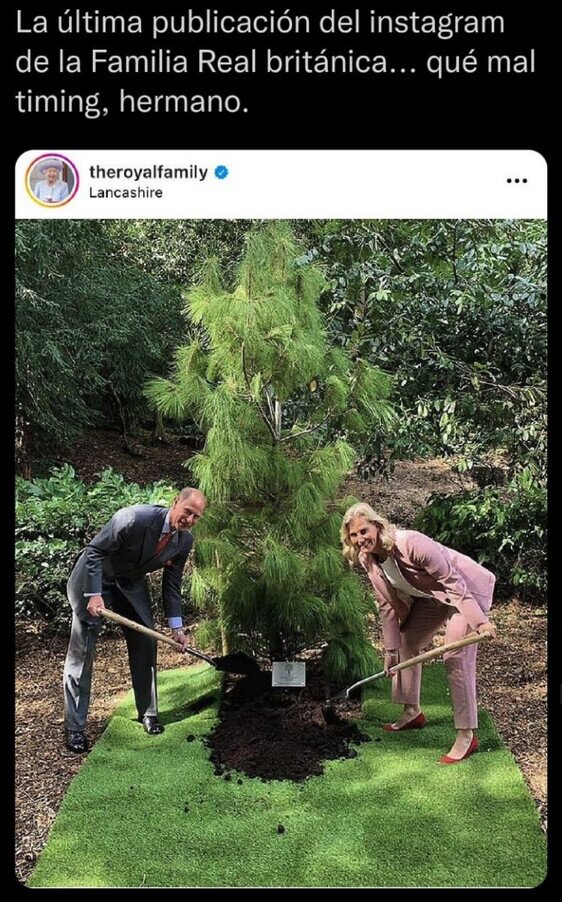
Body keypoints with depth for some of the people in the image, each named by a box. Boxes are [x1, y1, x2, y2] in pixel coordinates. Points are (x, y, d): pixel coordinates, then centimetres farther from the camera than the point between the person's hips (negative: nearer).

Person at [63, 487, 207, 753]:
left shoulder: (184, 541, -13)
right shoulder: (136, 518, -34)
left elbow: (171, 585, -1)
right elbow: (95, 551, -26)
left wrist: (176, 627, -2)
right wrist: (94, 595, -30)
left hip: (131, 582, 6)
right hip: (94, 577, -6)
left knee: (145, 642, 4)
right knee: (81, 650, -4)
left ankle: (148, 712, 21)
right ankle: (74, 727, 5)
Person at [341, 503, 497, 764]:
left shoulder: (411, 544, -34)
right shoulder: (368, 560, -9)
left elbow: (453, 581, -30)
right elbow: (388, 605, -1)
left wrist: (479, 621, -33)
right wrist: (391, 650, 1)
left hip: (465, 589, -8)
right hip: (431, 596, 8)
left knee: (456, 657, -14)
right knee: (407, 643, 12)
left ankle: (467, 736, -3)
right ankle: (412, 712, 31)